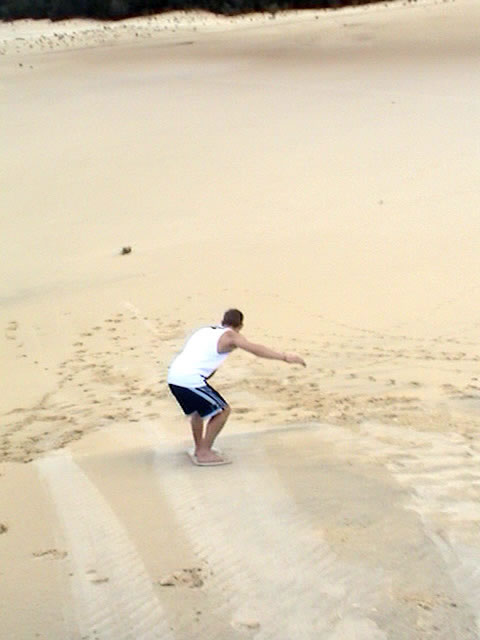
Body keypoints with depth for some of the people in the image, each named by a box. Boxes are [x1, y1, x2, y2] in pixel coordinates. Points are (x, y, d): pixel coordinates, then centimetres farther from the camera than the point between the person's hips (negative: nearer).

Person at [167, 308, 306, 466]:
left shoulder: (204, 330, 22)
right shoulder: (230, 336, 1)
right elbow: (255, 349, -9)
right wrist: (285, 357, -9)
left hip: (173, 376, 8)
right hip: (190, 380, -8)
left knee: (196, 409, 30)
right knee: (222, 411, 4)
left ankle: (199, 448, 37)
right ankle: (204, 453, 6)